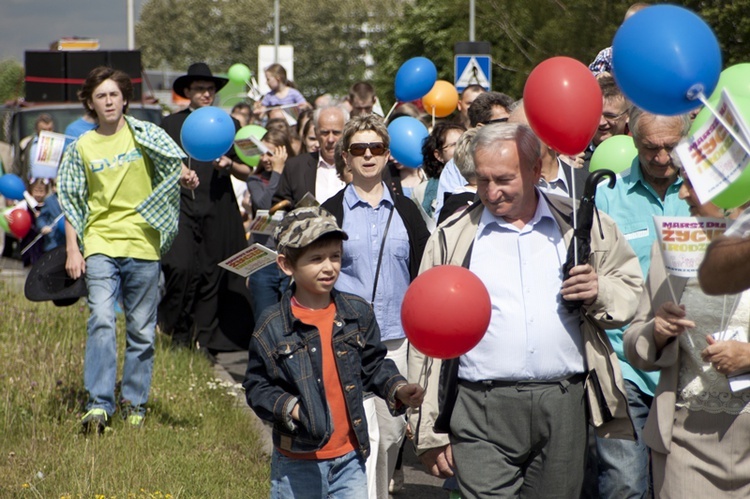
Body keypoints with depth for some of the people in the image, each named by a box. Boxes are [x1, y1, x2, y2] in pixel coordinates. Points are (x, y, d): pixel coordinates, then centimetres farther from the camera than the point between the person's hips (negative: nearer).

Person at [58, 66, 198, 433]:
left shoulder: (145, 135, 4)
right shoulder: (82, 148, 7)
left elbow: (172, 167, 1)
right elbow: (71, 203, 10)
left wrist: (185, 178, -23)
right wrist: (72, 250, 3)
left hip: (143, 245, 1)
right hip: (100, 244, -1)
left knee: (142, 329, 6)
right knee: (101, 321, -17)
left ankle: (134, 402, 19)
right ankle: (98, 405, -18)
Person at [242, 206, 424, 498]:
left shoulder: (357, 313, 1)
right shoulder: (273, 327, -8)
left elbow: (374, 365, 10)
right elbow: (256, 386, -5)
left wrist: (398, 389, -8)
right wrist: (287, 407, -22)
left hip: (349, 456, 3)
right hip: (298, 463, -3)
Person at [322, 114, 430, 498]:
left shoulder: (405, 211, 10)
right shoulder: (331, 212, 2)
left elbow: (422, 272, 13)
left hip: (397, 338, 3)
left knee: (391, 432, 10)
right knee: (362, 434, -13)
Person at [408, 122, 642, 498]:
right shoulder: (453, 237, 6)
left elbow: (632, 287, 18)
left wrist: (600, 292, -7)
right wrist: (430, 432, 4)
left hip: (564, 407, 2)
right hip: (483, 411, -1)